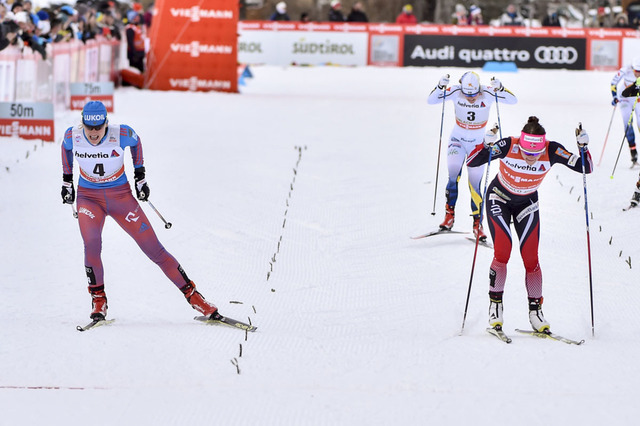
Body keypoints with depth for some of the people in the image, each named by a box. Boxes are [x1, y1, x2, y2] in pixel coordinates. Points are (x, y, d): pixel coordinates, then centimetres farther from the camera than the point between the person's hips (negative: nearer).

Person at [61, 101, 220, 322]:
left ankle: (192, 295, 6)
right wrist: (67, 179, 14)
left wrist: (140, 174, 7)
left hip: (121, 196, -1)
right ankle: (98, 300, -8)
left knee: (153, 248, -2)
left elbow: (136, 142, 4)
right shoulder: (73, 135, -15)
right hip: (89, 197, 1)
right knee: (91, 243, -27)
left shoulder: (121, 134, -20)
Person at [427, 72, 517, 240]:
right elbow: (431, 100, -16)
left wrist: (499, 88, -40)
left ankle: (477, 223, 9)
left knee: (474, 185, -4)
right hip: (457, 139, 0)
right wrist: (440, 86, -34)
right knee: (453, 175, -20)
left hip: (478, 143, 0)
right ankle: (449, 214, -5)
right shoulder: (455, 92, -17)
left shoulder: (487, 93, -19)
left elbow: (513, 100, -23)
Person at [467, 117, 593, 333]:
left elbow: (585, 168, -22)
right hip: (499, 199, -2)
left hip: (527, 203, 2)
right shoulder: (508, 146, -31)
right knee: (502, 252, -18)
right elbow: (471, 162, -31)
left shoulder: (552, 151, -26)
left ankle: (535, 309, 9)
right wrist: (486, 145, -48)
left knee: (531, 258, -5)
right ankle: (495, 305, -5)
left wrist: (583, 147, -39)